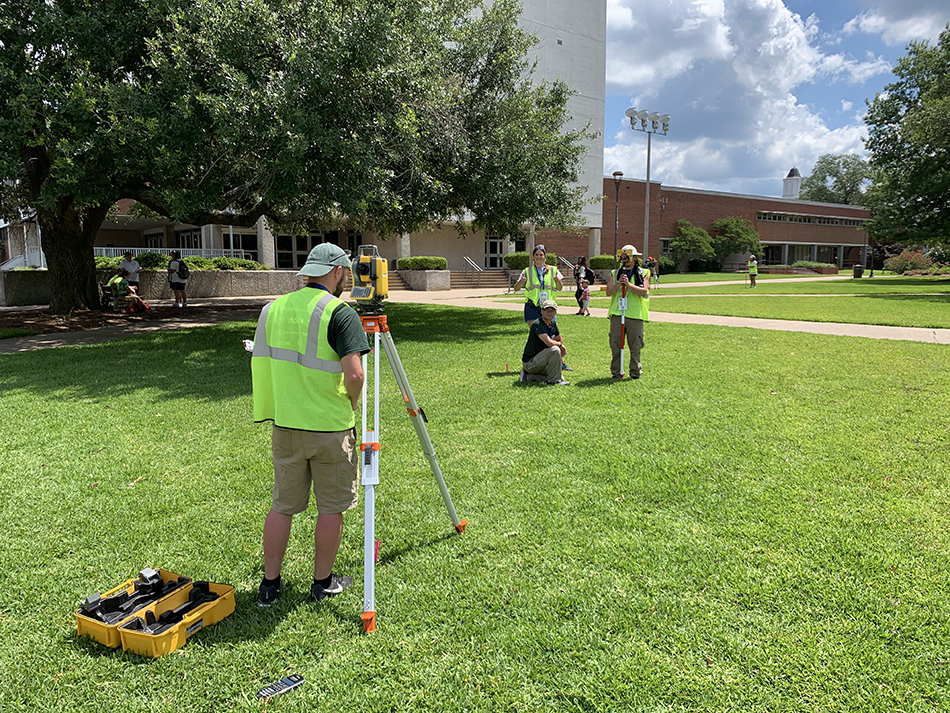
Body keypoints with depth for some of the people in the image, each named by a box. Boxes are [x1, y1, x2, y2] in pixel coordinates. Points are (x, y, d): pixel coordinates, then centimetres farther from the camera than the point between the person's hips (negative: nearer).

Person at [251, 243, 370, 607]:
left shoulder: (274, 308, 6)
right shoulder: (339, 312, -14)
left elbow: (259, 363, 12)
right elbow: (354, 373, -23)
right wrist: (351, 404, -4)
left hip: (285, 426, 6)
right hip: (330, 428, -5)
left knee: (282, 505, 16)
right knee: (331, 507, 11)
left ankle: (269, 583, 25)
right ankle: (323, 582, 24)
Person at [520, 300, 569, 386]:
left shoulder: (553, 324, 8)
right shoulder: (537, 324, -20)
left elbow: (560, 340, 22)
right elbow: (549, 343, -30)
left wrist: (560, 357, 9)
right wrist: (560, 344, -9)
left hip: (539, 360, 9)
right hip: (529, 362, -9)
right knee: (555, 350, -27)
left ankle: (528, 376, 11)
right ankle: (554, 380, -14)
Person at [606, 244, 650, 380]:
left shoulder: (643, 273, 8)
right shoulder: (614, 273, 14)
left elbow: (644, 291, -7)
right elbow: (609, 292, 2)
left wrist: (628, 284, -16)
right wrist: (618, 283, -14)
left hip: (635, 314, -1)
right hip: (617, 313, 2)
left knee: (635, 345, 2)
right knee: (615, 344, 1)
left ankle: (635, 372, 13)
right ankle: (616, 372, 9)